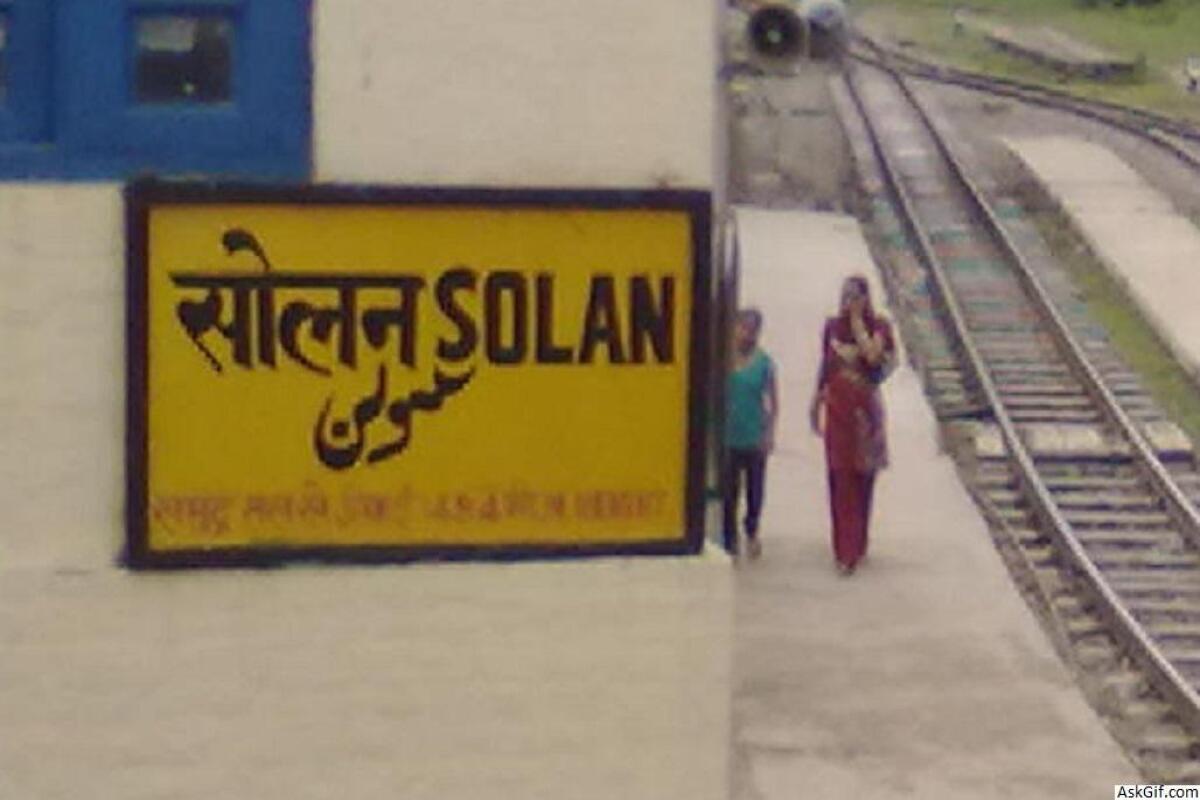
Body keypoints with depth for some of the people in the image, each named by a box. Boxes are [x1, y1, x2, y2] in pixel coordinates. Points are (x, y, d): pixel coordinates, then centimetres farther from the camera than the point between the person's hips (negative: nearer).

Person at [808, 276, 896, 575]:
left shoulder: (878, 326, -4)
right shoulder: (832, 326, 3)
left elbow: (874, 356, -23)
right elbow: (825, 367, 11)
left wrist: (858, 323, -17)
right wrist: (816, 404, 12)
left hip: (865, 410, -1)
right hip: (838, 408, 1)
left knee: (862, 477, 7)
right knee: (841, 478, -2)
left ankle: (856, 545, 20)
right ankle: (847, 550, -2)